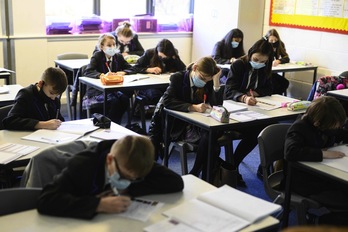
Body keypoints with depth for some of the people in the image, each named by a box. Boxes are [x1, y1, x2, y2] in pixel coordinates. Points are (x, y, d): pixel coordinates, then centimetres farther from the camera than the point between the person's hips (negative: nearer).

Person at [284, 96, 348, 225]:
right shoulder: (299, 129, -20)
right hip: (305, 182, -8)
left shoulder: (331, 124, 5)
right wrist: (323, 154, -34)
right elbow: (291, 152, -37)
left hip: (324, 174, 8)